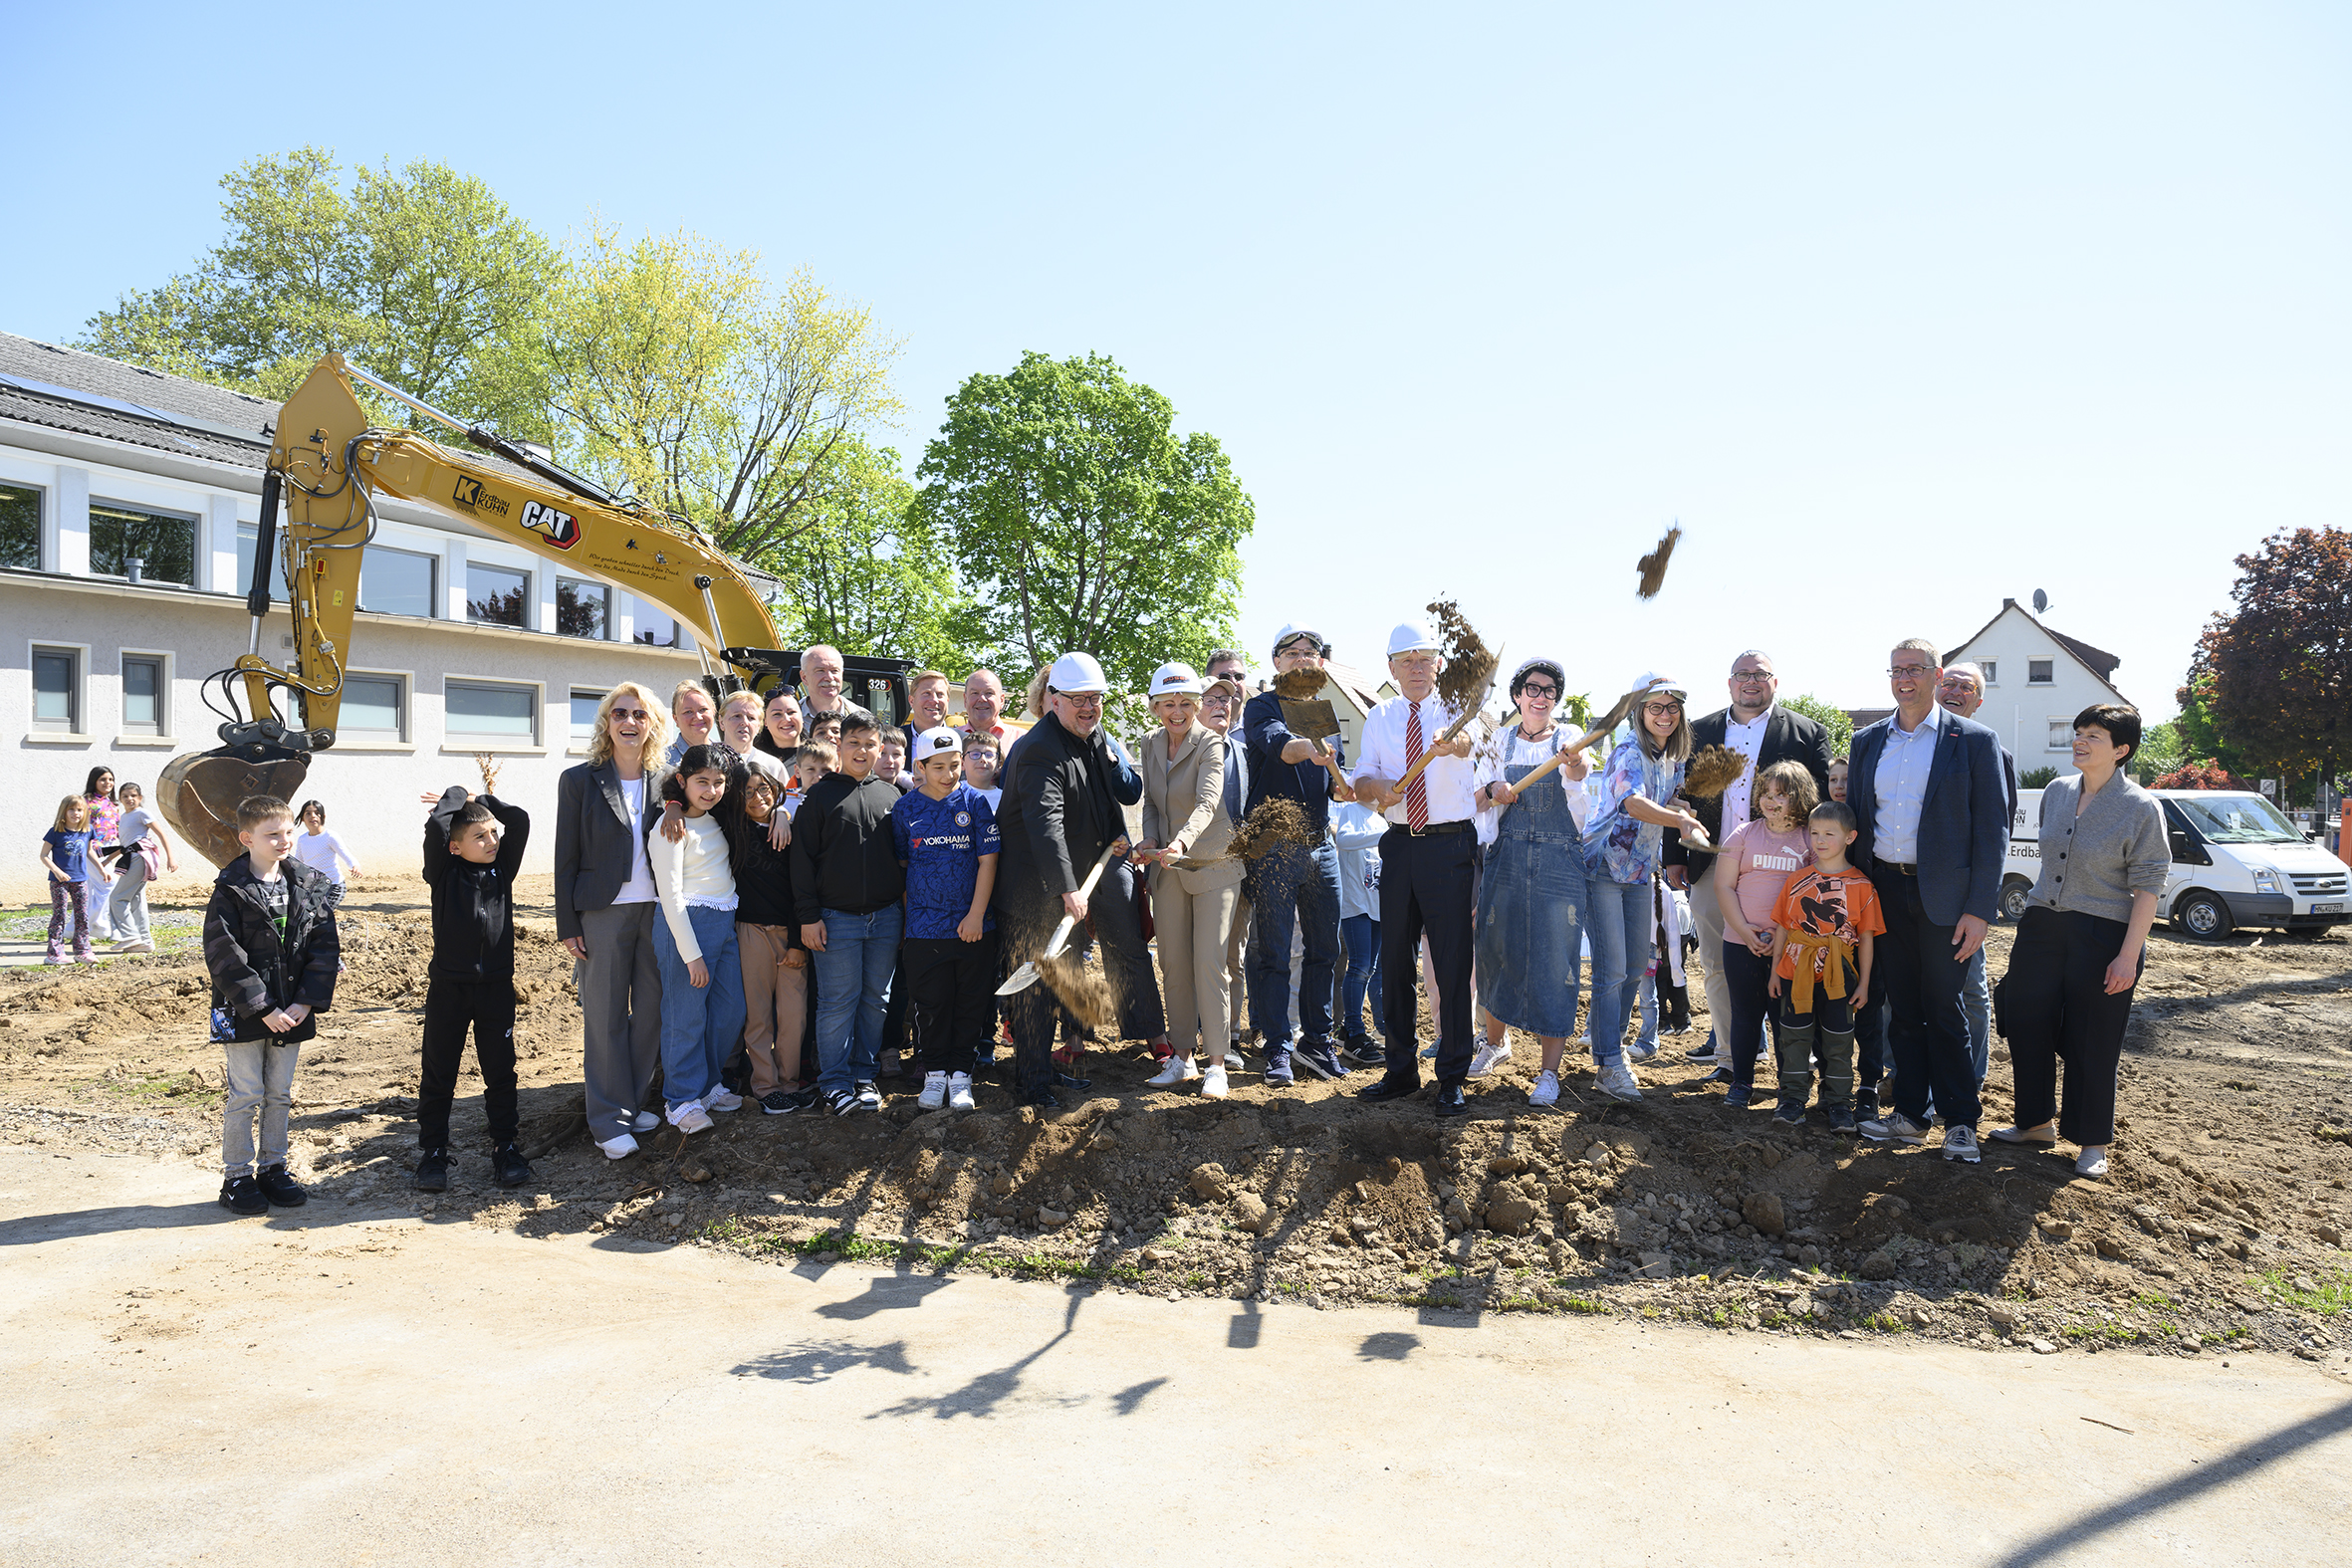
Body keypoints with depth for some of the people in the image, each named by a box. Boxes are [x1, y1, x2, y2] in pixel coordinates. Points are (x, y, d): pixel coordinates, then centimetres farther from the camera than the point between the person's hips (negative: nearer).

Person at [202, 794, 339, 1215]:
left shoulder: (307, 885, 2)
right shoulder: (231, 892, -10)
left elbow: (325, 947, 2)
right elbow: (225, 958, -13)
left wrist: (307, 1002, -8)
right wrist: (262, 1009, -16)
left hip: (292, 1012, 4)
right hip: (244, 1014, -4)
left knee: (280, 1094, 13)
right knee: (245, 1096, 2)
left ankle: (272, 1168, 25)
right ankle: (237, 1177, 14)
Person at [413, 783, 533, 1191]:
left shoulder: (503, 869, 5)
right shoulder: (444, 873, -3)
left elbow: (520, 820, -3)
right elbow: (436, 825, -19)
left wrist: (479, 800, 4)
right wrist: (456, 795, -3)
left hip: (496, 985, 2)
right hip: (448, 987, -2)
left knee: (500, 1072, 9)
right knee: (438, 1074, 7)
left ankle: (505, 1148, 20)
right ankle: (433, 1153, 18)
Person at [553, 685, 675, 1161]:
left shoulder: (663, 781, 9)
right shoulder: (580, 780, 0)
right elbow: (566, 858, -2)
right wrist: (567, 925, -5)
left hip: (656, 909, 3)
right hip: (602, 912, -3)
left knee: (651, 1011, 7)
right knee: (605, 1016, 1)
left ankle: (633, 1102, 21)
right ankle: (609, 1119, 9)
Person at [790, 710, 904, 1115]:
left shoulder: (891, 795, 10)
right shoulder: (821, 796, 0)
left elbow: (903, 852, 15)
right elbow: (803, 858, -2)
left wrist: (905, 907, 10)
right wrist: (808, 915, -8)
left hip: (886, 916, 4)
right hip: (836, 917, -3)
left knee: (875, 999, 8)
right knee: (839, 1001, -2)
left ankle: (864, 1075, 19)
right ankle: (834, 1081, 7)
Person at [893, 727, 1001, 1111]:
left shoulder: (974, 802, -2)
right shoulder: (905, 808, 2)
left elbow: (987, 860, -3)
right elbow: (900, 863, 10)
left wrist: (976, 914, -8)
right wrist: (905, 913, 7)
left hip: (973, 926, 0)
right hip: (923, 927, 1)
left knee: (971, 1004, 6)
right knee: (929, 1005, 5)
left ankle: (961, 1075, 17)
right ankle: (934, 1074, 19)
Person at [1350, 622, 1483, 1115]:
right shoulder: (1379, 719, 10)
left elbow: (1468, 739, -26)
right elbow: (1361, 783, 3)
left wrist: (1455, 742, -50)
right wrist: (1378, 785, -20)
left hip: (1451, 846, -4)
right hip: (1399, 847, 4)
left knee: (1452, 962, -3)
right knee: (1395, 959, 10)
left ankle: (1452, 1079, 8)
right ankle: (1400, 1071, 24)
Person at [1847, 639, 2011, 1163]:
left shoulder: (1974, 741, -3)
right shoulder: (1867, 742, 9)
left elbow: (1992, 829, -6)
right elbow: (1855, 817, 14)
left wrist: (1979, 910, -11)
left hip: (1942, 894, -4)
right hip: (1885, 891, 4)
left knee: (1943, 1010, 2)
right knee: (1902, 1008, 10)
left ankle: (1960, 1123, 13)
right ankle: (1909, 1114, 19)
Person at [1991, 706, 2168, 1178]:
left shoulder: (2140, 808, -11)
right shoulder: (2056, 792, 6)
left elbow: (2147, 887, -11)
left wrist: (2129, 955, -16)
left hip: (2102, 936, -5)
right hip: (2042, 926, 5)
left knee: (2091, 1043, 4)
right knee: (2027, 1025, 8)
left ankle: (2093, 1142, 21)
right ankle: (2037, 1122, 27)